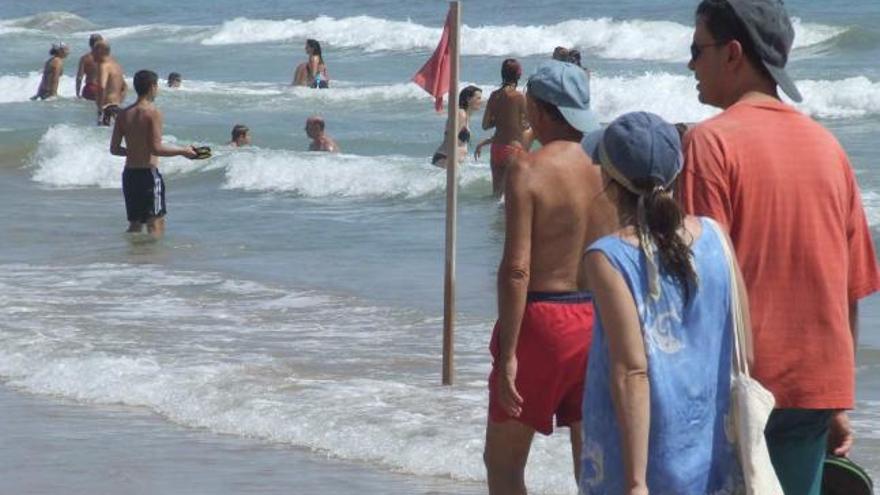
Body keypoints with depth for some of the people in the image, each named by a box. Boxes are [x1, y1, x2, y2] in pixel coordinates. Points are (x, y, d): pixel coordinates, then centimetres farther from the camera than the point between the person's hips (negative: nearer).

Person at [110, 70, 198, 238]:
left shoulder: (124, 115, 7)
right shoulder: (153, 112, -12)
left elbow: (114, 149, 9)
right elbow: (156, 148, -17)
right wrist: (183, 152, -6)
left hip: (129, 173, 7)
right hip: (148, 172, -7)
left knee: (135, 224, 15)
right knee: (156, 224, -3)